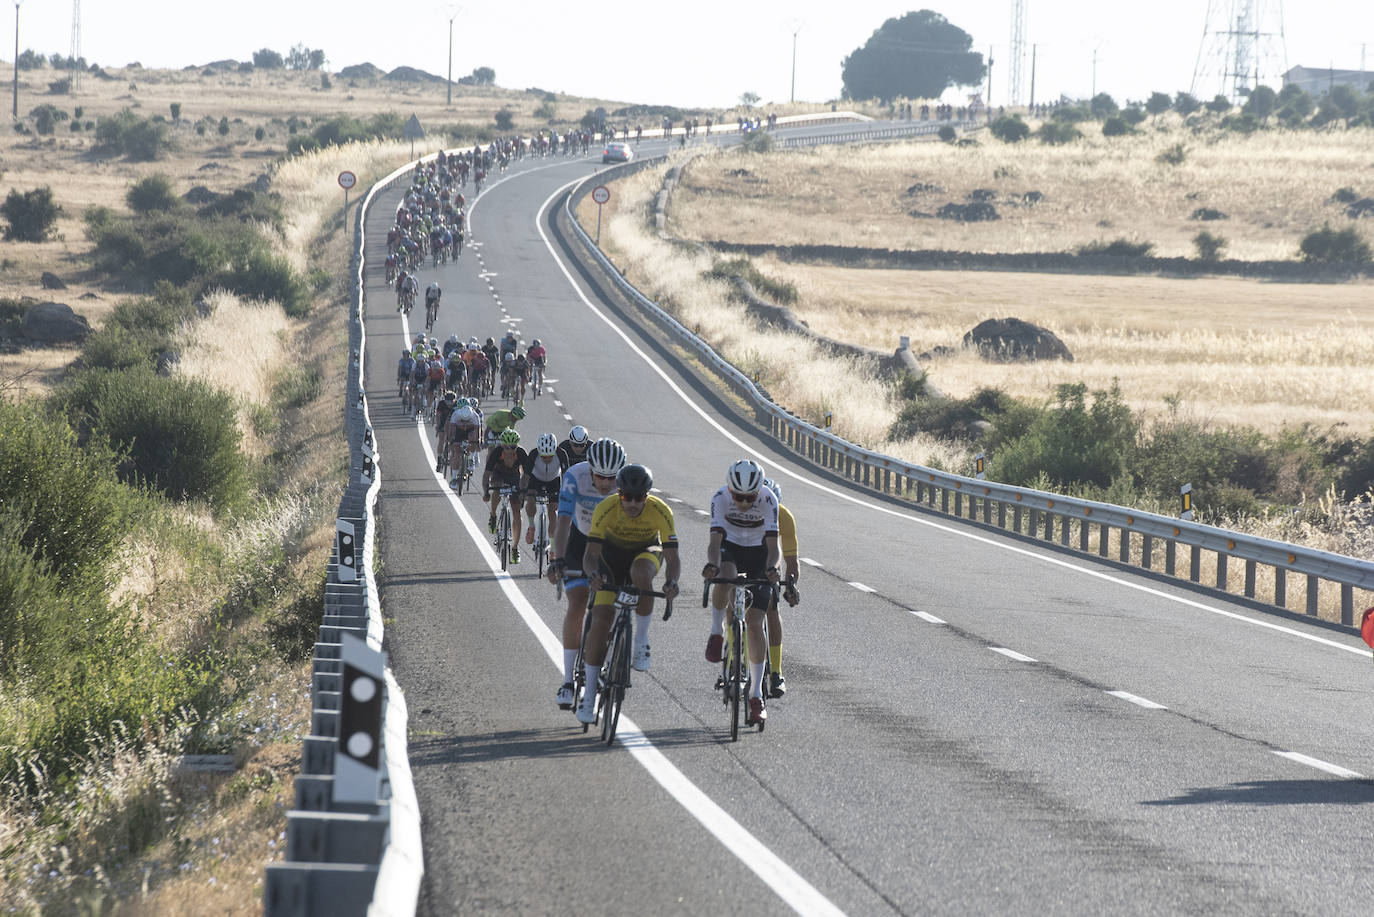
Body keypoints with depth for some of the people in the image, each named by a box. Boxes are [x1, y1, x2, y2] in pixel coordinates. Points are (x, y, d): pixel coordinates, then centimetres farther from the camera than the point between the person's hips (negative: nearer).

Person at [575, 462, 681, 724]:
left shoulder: (660, 511, -29)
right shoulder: (606, 509, -29)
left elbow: (672, 557, -29)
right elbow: (591, 554, -29)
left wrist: (671, 581, -50)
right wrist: (592, 574, -52)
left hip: (646, 551, 0)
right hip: (612, 553, 0)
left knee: (641, 572, -38)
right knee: (601, 619, -14)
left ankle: (641, 641, -19)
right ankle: (589, 696, -7)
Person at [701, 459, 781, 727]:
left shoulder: (768, 500, -26)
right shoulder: (720, 498, -24)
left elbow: (772, 544, -29)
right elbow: (715, 540, -30)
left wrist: (771, 568, -49)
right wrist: (712, 564, -51)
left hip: (758, 554, 0)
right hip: (730, 547, 0)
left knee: (754, 622, -9)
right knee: (724, 577, -37)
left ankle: (756, 695, -3)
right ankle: (717, 633, -12)